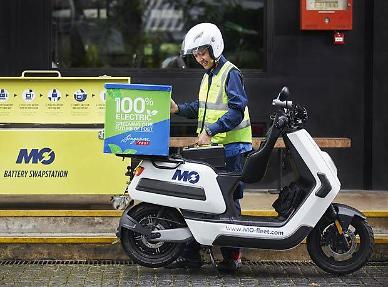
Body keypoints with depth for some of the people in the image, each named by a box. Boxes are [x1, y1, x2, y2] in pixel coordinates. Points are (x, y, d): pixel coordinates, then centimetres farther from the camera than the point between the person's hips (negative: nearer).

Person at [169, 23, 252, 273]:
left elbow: (237, 110, -20)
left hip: (231, 148, -9)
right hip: (210, 147, 9)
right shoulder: (208, 76, 19)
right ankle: (191, 254, 12)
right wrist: (179, 109, 8)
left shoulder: (230, 73, -10)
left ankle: (232, 256, 3)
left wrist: (210, 130, -24)